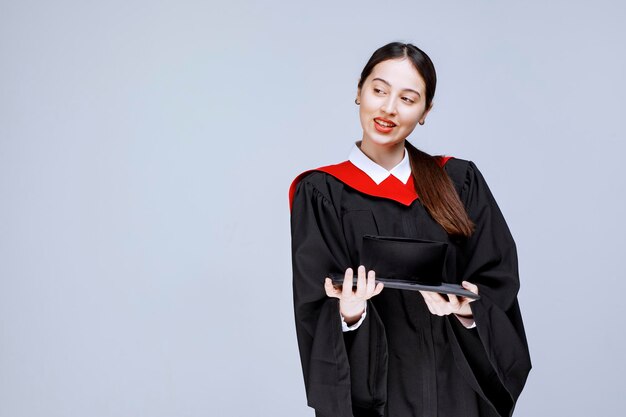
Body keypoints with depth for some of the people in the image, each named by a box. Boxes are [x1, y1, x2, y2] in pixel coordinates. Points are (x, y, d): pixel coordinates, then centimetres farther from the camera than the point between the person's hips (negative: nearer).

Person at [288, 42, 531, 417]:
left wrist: (469, 309, -19)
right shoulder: (322, 194, -5)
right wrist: (348, 315, -28)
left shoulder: (461, 182, 2)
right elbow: (316, 311, -8)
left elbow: (498, 283, 0)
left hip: (455, 386, 2)